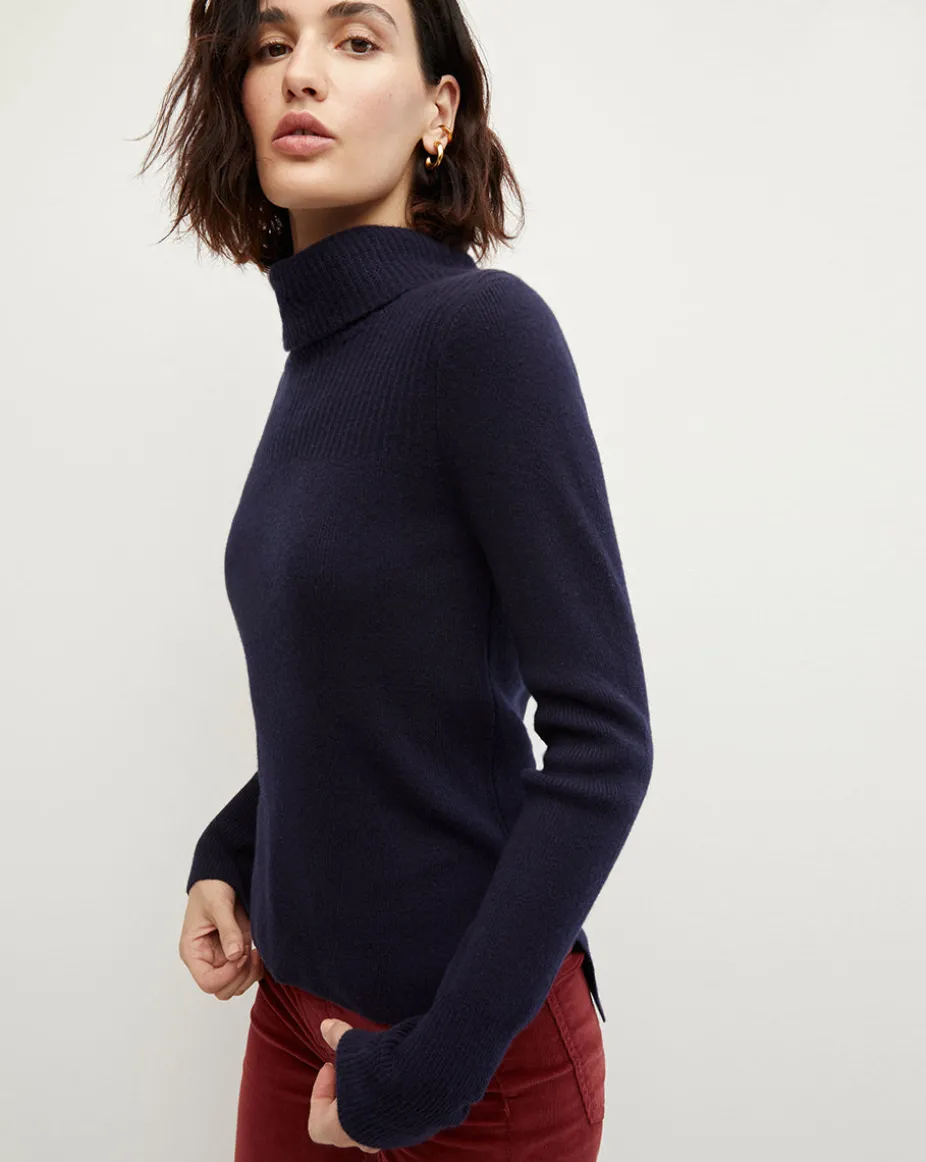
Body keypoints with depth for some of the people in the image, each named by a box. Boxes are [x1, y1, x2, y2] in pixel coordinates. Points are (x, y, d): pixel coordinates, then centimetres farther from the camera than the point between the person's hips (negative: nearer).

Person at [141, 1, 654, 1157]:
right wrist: (228, 853, 3)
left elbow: (604, 739, -21)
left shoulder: (484, 324, -18)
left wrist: (431, 1067, -18)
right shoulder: (315, 356, 3)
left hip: (469, 1032, -6)